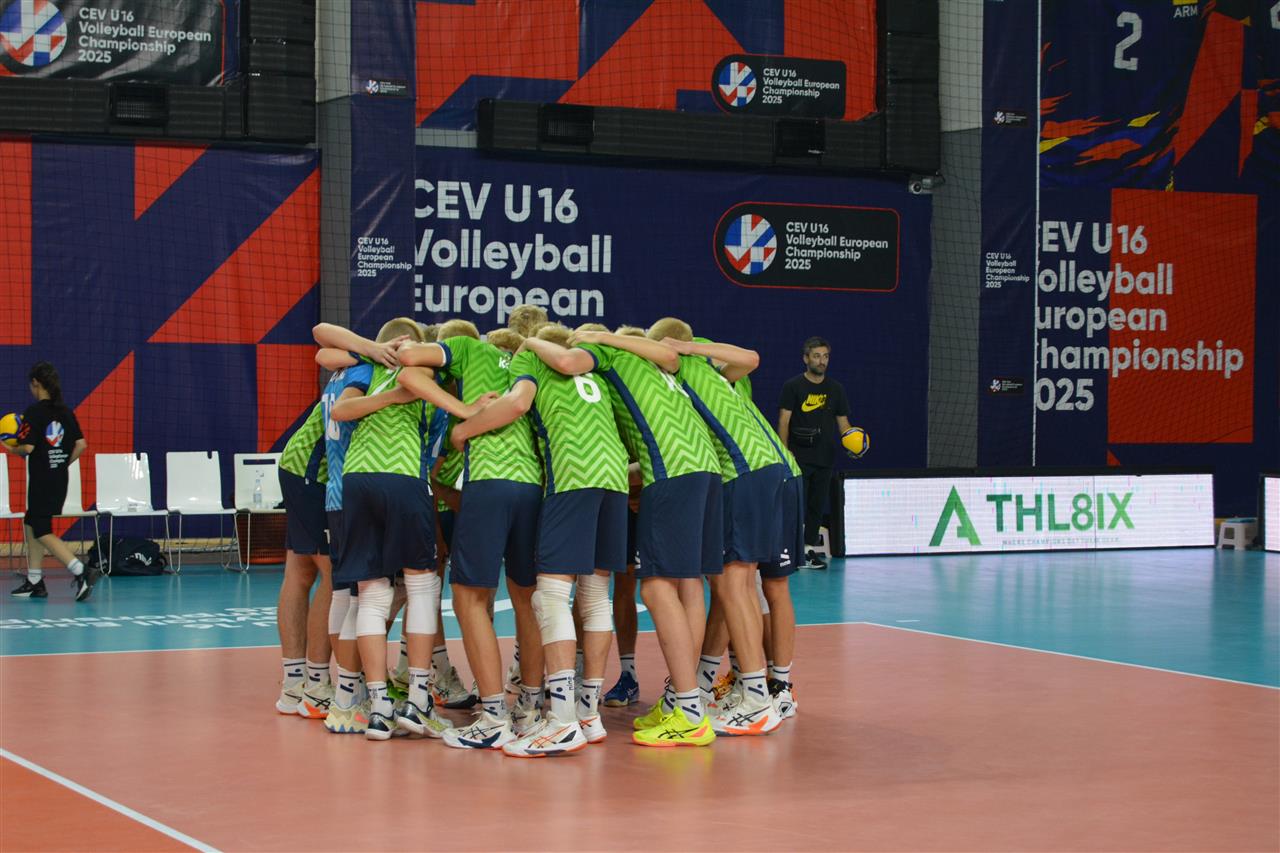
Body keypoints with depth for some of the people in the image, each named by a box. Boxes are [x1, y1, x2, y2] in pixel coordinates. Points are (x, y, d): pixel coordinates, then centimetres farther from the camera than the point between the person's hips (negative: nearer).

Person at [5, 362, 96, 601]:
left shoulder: (34, 411, -13)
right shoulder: (65, 411, 6)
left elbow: (28, 447, -18)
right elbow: (81, 444, 4)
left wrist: (12, 450, 2)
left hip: (41, 480, -7)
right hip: (60, 479, 7)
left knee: (43, 532, -3)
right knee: (31, 524, 19)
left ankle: (80, 571, -19)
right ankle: (34, 582, 20)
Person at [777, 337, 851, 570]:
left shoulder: (835, 389, 11)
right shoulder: (793, 386, -1)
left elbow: (842, 422, 12)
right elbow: (784, 420, -3)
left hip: (824, 458, 4)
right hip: (799, 457, -4)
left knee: (817, 505, 7)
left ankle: (809, 549, 12)